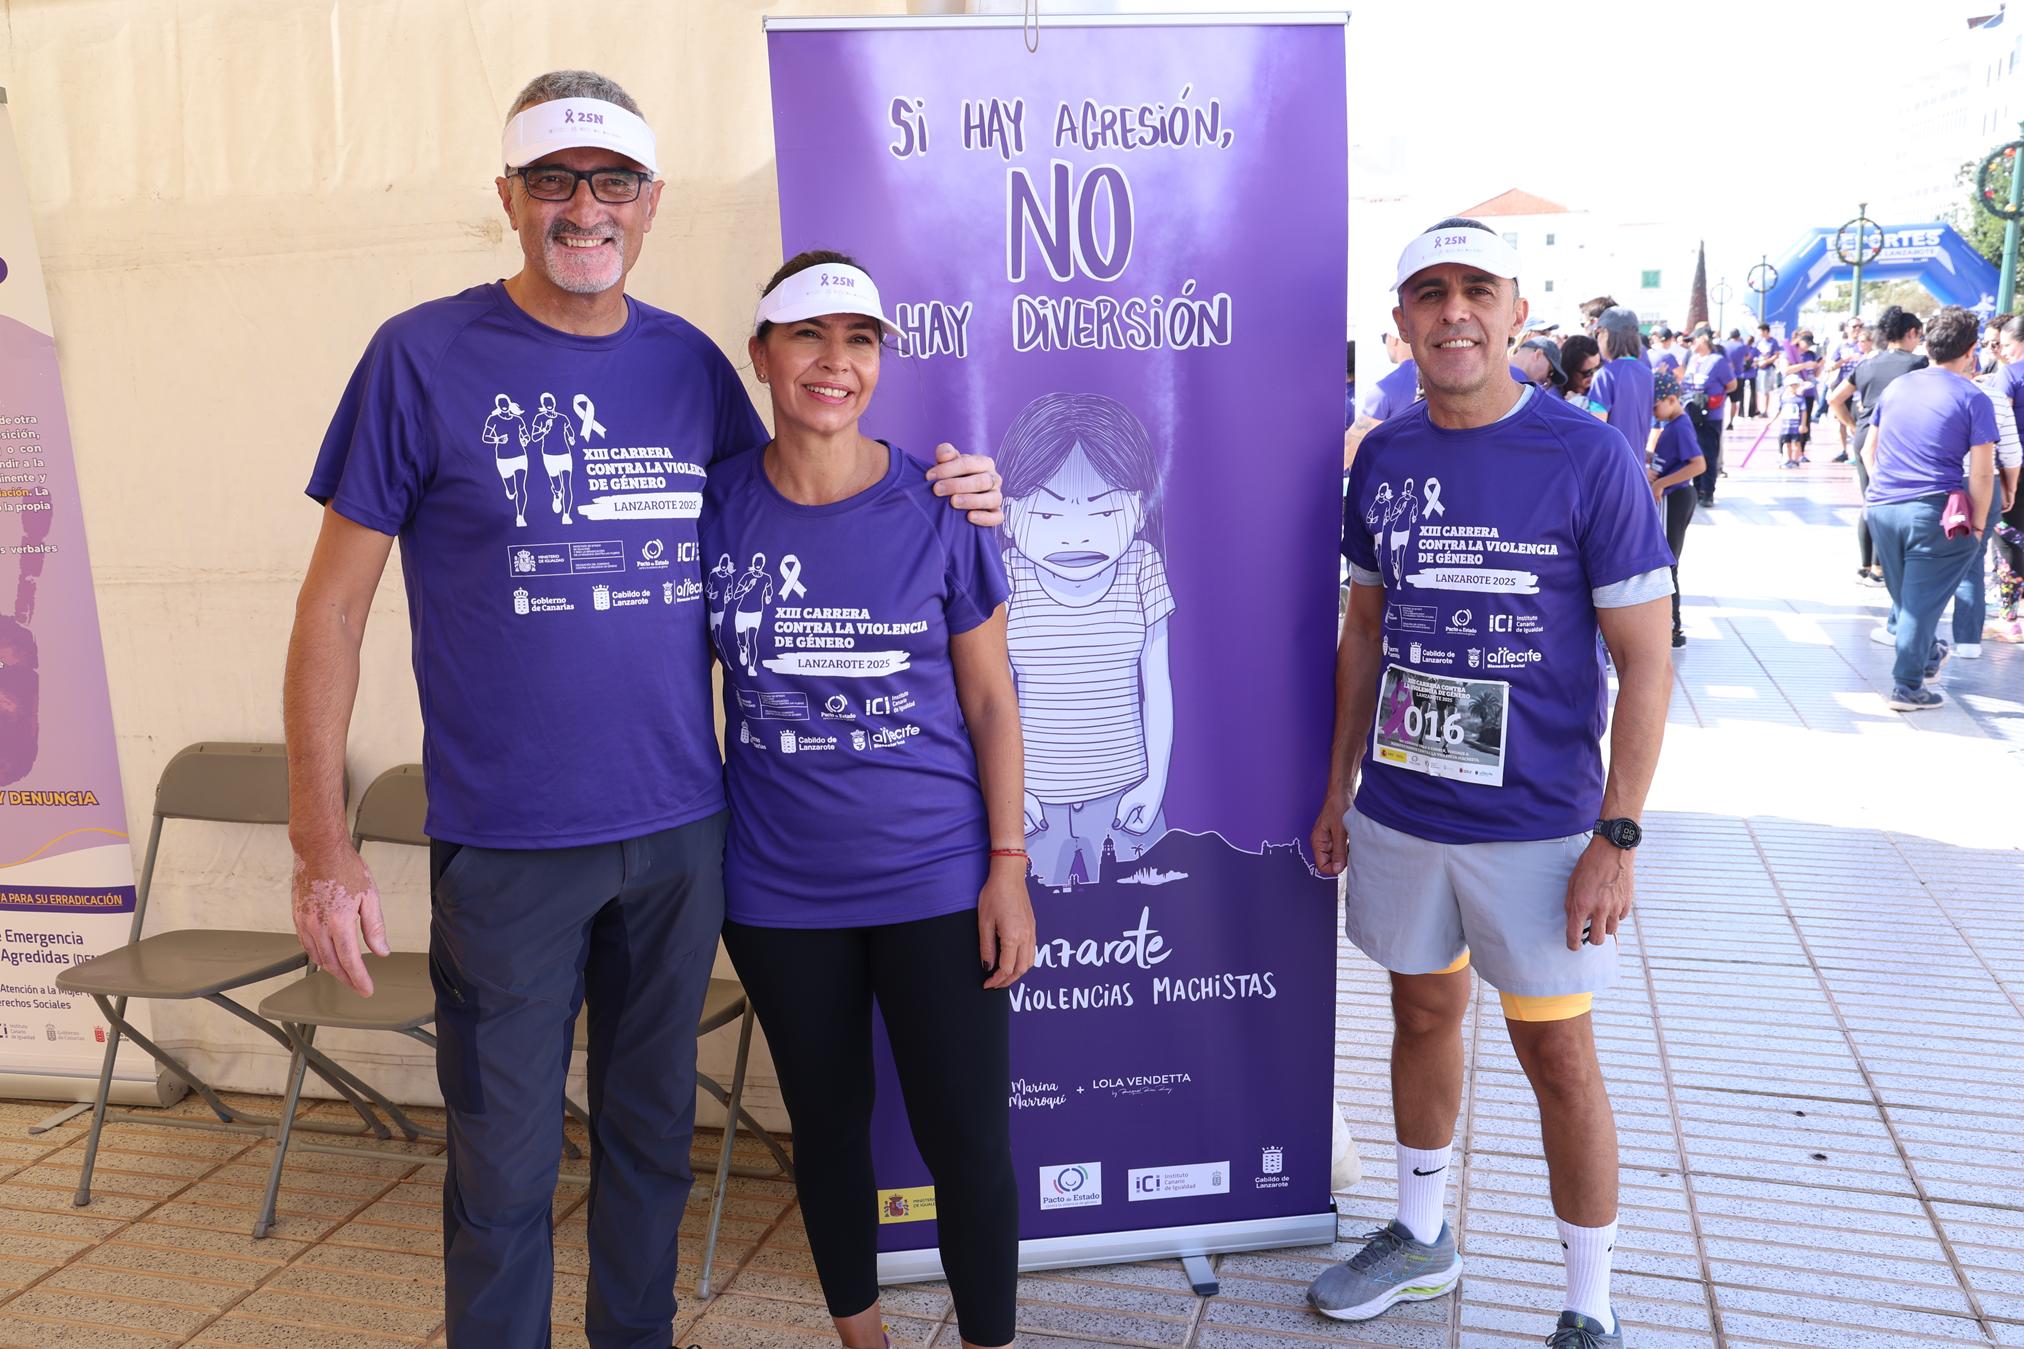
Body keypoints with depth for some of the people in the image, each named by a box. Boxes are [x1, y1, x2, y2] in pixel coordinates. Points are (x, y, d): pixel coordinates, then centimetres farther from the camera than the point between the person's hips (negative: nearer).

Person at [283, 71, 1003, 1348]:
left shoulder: (692, 365, 4)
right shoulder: (424, 356, -6)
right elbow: (335, 604, -4)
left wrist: (939, 499, -1)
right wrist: (323, 846, -8)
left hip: (682, 829, 4)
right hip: (506, 845, -3)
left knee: (653, 1131, 18)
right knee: (505, 1166, 9)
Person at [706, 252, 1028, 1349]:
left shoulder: (937, 507, -7)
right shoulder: (719, 508, -4)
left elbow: (989, 699, -2)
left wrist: (1007, 867, -6)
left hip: (936, 878, -1)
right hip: (779, 886, 2)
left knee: (968, 1139, 3)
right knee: (827, 1122, 18)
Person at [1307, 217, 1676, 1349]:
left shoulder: (1592, 459, -10)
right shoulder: (1383, 457, 3)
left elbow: (1646, 659, -10)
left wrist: (1618, 835, -14)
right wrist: (1339, 785, 12)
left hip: (1538, 824, -4)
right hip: (1399, 816, 4)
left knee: (1558, 1052, 6)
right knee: (1424, 1015, 18)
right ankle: (1422, 1238, 40)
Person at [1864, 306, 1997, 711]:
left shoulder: (1896, 387, 10)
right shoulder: (1973, 399, -6)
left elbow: (1869, 448, 18)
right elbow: (1981, 474, -9)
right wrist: (1978, 526, 0)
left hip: (1881, 507, 5)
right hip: (1934, 511, -5)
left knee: (1904, 596, 21)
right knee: (1922, 600, 2)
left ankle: (1926, 656, 43)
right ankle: (1907, 686, 6)